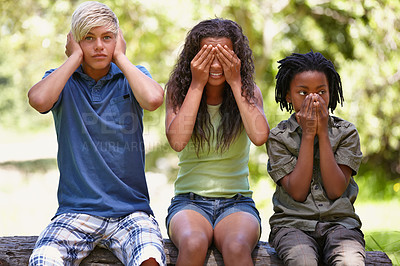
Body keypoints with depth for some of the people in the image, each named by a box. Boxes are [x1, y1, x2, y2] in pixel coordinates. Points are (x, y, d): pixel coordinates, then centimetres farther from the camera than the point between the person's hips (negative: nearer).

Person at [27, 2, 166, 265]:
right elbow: (39, 100, -17)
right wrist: (75, 58, -4)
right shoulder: (63, 80, 8)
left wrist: (120, 57, -3)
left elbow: (153, 99, -17)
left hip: (130, 210, 0)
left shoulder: (133, 76, 9)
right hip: (76, 210, 0)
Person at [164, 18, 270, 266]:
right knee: (193, 244, -35)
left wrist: (235, 83, -11)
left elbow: (259, 136, -15)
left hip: (237, 202, 0)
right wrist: (197, 85, -11)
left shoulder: (249, 91, 5)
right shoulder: (179, 90, 4)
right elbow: (177, 141, -14)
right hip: (189, 201, 0)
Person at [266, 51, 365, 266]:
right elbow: (297, 192, -8)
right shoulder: (279, 137, 4)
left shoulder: (346, 133, 6)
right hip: (293, 224, -1)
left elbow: (336, 190, -6)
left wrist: (323, 133, -6)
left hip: (339, 222, 1)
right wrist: (308, 135, -8)